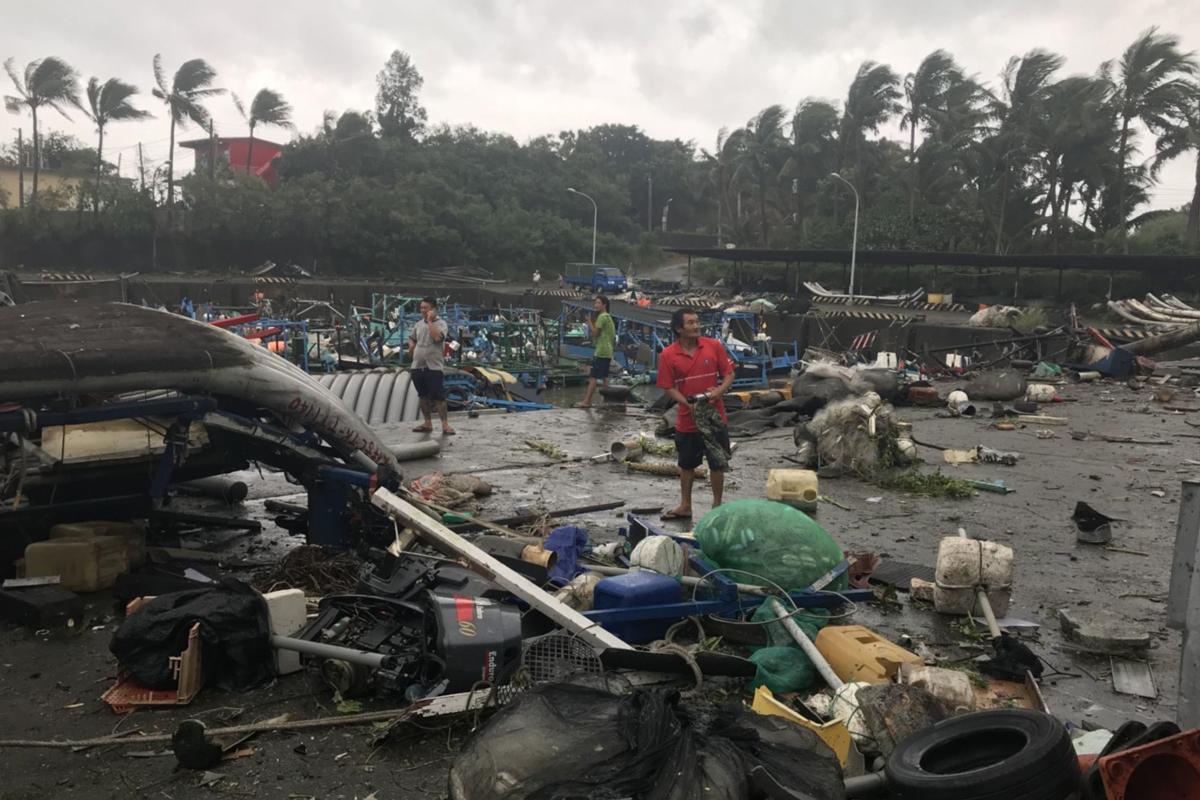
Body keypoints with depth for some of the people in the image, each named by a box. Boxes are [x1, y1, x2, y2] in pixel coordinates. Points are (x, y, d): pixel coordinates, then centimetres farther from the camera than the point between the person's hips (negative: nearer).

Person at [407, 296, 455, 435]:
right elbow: (411, 338, 27)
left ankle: (445, 425, -3)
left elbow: (437, 337, -25)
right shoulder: (419, 324, 12)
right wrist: (411, 345, 4)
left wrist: (430, 320, -17)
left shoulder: (440, 323, -6)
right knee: (423, 396, 12)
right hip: (417, 366, 6)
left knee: (439, 397, -7)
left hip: (434, 367, -6)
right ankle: (428, 423, 21)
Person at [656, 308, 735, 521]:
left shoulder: (714, 346, -4)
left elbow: (729, 373, 2)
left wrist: (719, 391, -17)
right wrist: (688, 403, -19)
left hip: (715, 417, 0)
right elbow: (669, 387, -5)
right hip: (687, 420, 0)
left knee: (717, 463, 8)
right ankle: (685, 506, 29)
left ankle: (717, 506, 23)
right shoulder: (668, 355, -8)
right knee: (686, 464, 15)